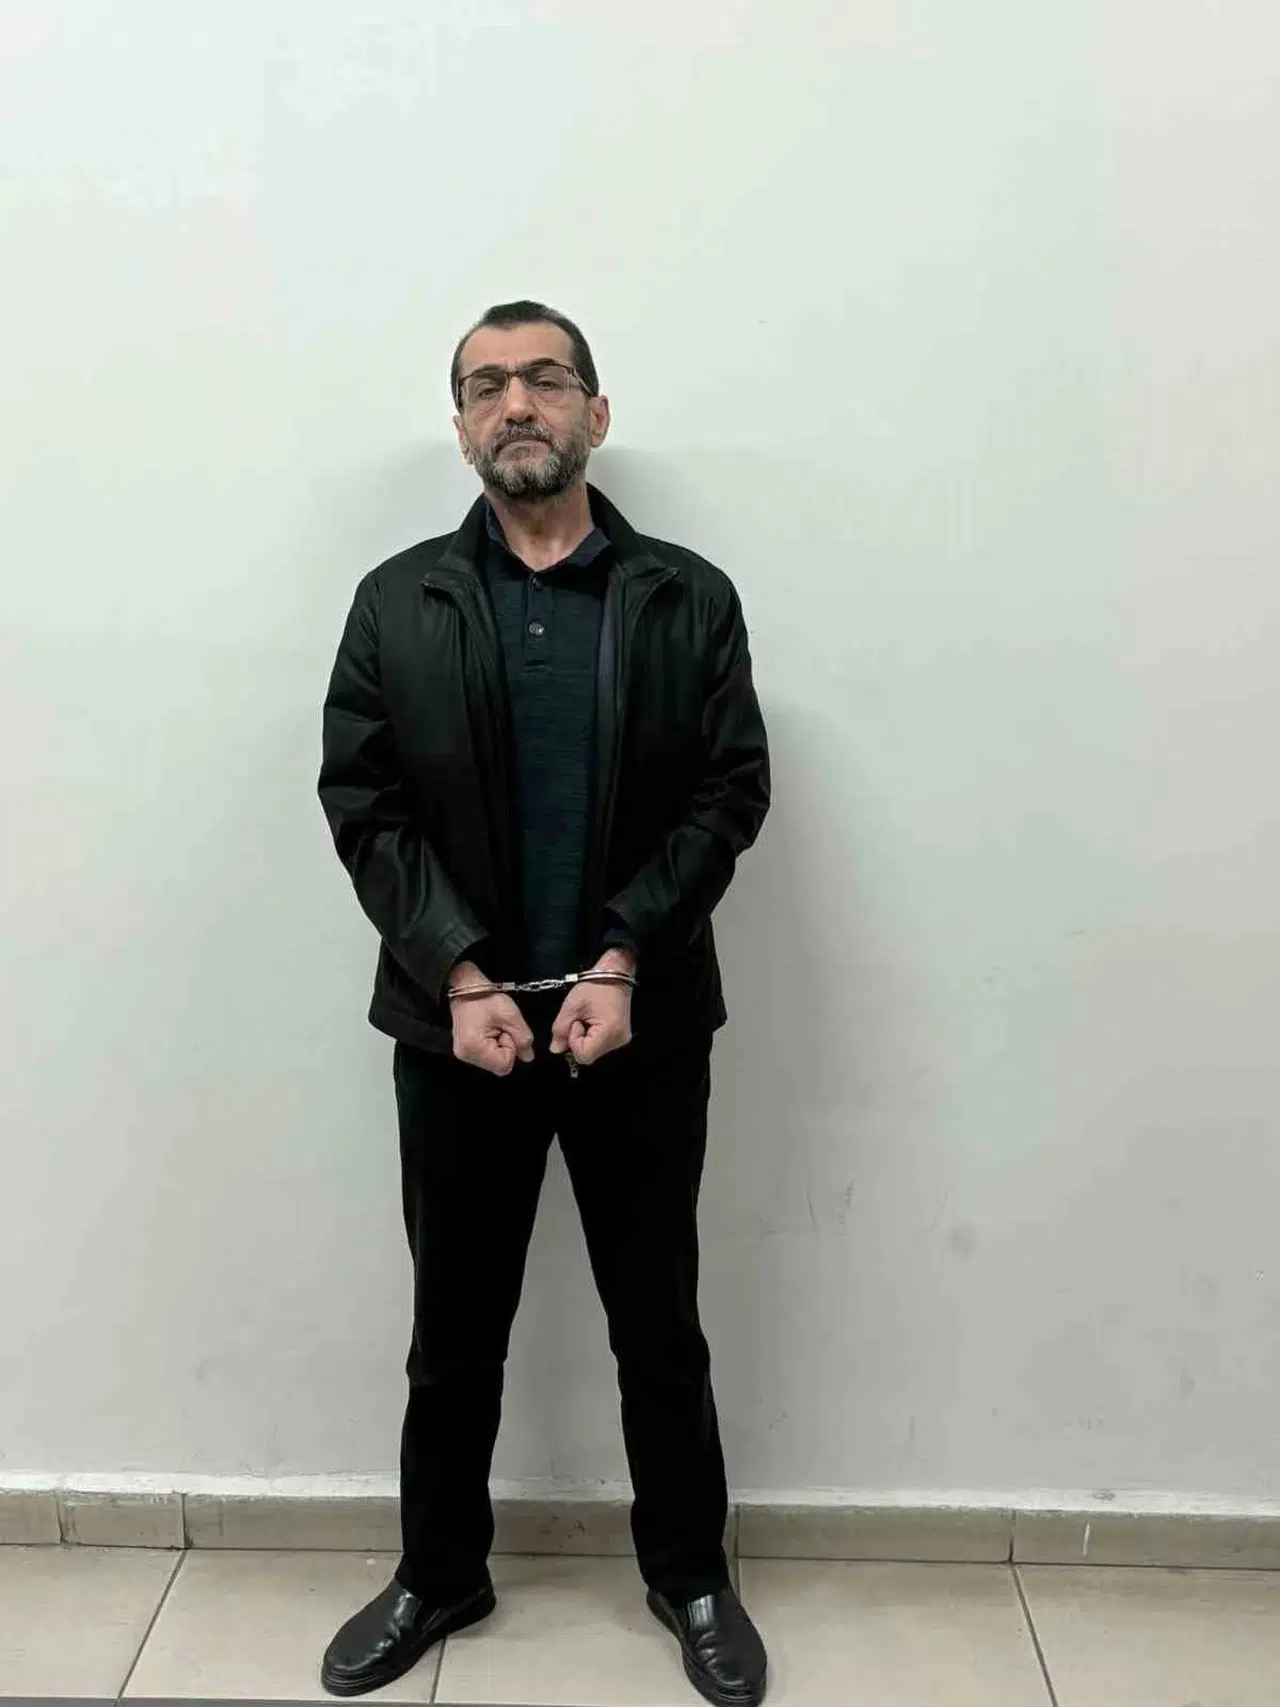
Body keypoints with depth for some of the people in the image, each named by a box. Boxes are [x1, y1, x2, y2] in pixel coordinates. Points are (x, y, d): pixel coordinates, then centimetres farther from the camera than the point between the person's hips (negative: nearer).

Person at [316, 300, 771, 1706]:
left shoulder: (689, 598, 1)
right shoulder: (397, 602, 4)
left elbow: (729, 794, -4)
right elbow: (361, 802, -2)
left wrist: (620, 966, -15)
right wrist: (460, 978, -13)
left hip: (641, 1021, 0)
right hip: (454, 1020, 1)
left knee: (658, 1324, 13)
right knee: (455, 1329, 15)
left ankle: (690, 1577, 34)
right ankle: (439, 1575, 36)